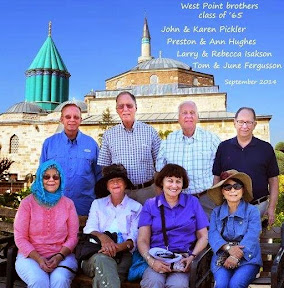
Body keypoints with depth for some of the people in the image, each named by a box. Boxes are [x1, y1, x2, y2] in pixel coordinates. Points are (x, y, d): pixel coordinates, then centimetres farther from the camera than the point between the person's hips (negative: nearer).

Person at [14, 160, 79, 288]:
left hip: (62, 255, 1)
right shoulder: (27, 203, 1)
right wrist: (39, 259, -15)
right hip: (31, 255, -1)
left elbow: (73, 237, 3)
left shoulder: (68, 204, 6)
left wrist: (59, 256, -14)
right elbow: (20, 238, -2)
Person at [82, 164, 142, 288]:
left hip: (122, 255, -2)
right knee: (102, 259, -38)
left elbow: (134, 239, 5)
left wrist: (118, 247, -19)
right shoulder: (97, 204, 23)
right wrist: (102, 236, -18)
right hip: (96, 253, 2)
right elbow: (89, 229, 8)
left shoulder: (136, 207, 17)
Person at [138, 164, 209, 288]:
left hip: (183, 258, 0)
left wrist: (192, 256, -6)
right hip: (157, 258, 0)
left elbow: (203, 236, 11)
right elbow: (142, 240, 3)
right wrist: (151, 261, -16)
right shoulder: (150, 205, 10)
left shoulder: (192, 202, 12)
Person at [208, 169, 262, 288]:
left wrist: (236, 257, -23)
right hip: (222, 257, 2)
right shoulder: (216, 212, 13)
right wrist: (228, 248, -20)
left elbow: (251, 237, -9)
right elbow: (212, 234, -1)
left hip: (247, 258, -2)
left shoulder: (252, 211, 3)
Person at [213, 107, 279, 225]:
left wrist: (272, 208, -2)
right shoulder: (223, 147, 4)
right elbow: (216, 178, 6)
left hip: (259, 206, 0)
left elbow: (273, 180, 4)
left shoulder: (266, 148, 2)